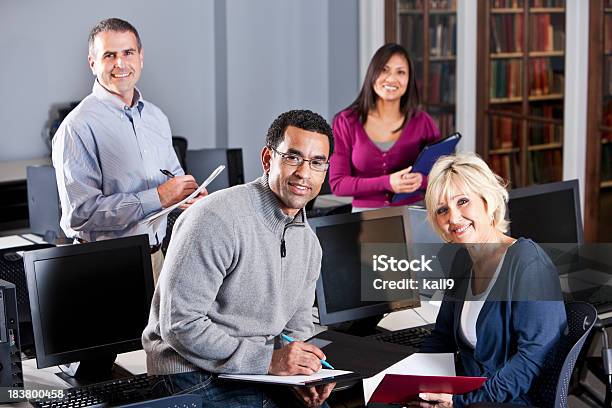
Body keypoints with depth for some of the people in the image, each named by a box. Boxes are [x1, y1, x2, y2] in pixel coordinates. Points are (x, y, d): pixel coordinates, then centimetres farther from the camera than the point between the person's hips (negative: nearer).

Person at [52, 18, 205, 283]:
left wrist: (191, 193, -2)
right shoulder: (78, 127, -14)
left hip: (155, 257, 6)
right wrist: (158, 197, -21)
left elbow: (174, 176, 23)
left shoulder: (156, 117, 11)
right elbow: (80, 212, -22)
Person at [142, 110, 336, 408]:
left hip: (264, 371, 7)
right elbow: (180, 324, -21)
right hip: (196, 377, -7)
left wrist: (301, 373, -5)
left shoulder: (308, 243, 10)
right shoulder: (216, 218, -18)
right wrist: (267, 360, -22)